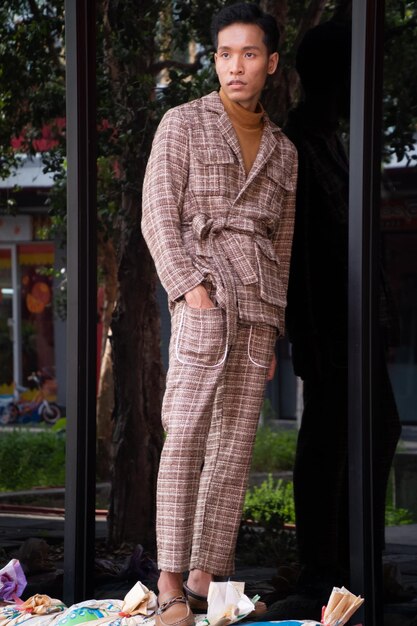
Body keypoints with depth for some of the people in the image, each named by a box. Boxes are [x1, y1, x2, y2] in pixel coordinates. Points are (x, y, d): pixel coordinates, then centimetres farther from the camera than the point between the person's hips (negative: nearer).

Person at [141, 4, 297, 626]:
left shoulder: (284, 150, 19)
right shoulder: (183, 124, 6)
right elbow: (158, 216, -2)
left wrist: (272, 328, 15)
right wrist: (189, 284, -15)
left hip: (260, 298, 5)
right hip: (204, 288, -5)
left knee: (236, 441, 0)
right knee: (187, 430, -16)